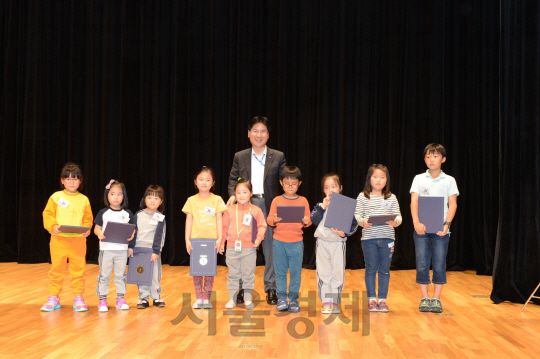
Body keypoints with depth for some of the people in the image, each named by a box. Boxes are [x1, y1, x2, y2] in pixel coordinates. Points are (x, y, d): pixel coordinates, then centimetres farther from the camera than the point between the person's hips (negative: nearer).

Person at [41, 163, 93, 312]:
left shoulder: (84, 200, 8)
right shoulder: (56, 197, 3)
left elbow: (88, 218, 8)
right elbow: (48, 215, 0)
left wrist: (87, 229, -10)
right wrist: (53, 226, -16)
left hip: (78, 240, 1)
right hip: (59, 239, -1)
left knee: (78, 270, 5)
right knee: (56, 269, 6)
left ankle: (78, 298, 14)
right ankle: (53, 298, 17)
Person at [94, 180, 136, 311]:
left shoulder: (127, 213, 7)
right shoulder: (103, 213, 3)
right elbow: (97, 228, 3)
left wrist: (131, 235, -12)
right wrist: (99, 233, -18)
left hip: (122, 248, 1)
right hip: (106, 248, -1)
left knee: (120, 275, 8)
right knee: (104, 275, 2)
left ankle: (120, 298, 17)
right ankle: (102, 300, 9)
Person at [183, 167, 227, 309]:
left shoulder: (217, 200, 4)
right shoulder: (191, 200, 6)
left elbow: (219, 220, 3)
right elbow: (189, 220, 6)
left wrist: (219, 238, -5)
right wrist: (187, 239, 0)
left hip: (211, 240, -1)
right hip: (195, 239, 1)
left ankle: (207, 298, 10)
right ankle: (199, 298, 11)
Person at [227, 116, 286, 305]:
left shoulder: (278, 157, 6)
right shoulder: (240, 157, 10)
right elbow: (233, 180, 10)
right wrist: (233, 195, -11)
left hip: (269, 206, -1)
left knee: (271, 248, 4)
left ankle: (270, 288, 15)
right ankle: (243, 288, 15)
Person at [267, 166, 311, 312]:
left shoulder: (303, 201, 6)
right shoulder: (277, 200, 5)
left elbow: (308, 220, 6)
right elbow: (269, 219, 1)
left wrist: (306, 222, -16)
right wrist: (274, 220, -20)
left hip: (296, 242, 0)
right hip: (279, 241, 0)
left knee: (296, 272, 2)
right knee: (280, 272, 5)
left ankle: (293, 299, 13)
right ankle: (281, 298, 15)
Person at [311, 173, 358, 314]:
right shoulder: (320, 205, 7)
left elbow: (354, 224, 0)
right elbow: (314, 220, -7)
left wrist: (344, 232, -17)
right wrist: (323, 206, -14)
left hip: (339, 241, -1)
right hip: (322, 241, 1)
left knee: (338, 272, 2)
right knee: (323, 272, 3)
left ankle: (335, 302, 12)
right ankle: (326, 302, 9)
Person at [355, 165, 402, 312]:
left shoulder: (391, 198, 8)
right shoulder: (363, 197, 4)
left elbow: (398, 216, 5)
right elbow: (357, 214, 0)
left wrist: (395, 221, -17)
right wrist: (362, 221, -21)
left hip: (387, 238, 2)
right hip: (369, 238, -1)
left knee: (385, 270, 6)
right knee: (371, 269, 5)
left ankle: (382, 299, 16)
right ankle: (371, 299, 14)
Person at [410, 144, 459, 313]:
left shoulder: (449, 180, 6)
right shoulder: (419, 179, 7)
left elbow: (453, 205, 2)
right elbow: (414, 202, -1)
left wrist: (446, 224, -12)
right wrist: (416, 223, -15)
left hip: (440, 230, 0)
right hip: (421, 229, 0)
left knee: (439, 265, 1)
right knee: (422, 264, 1)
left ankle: (436, 299, 12)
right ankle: (424, 298, 13)